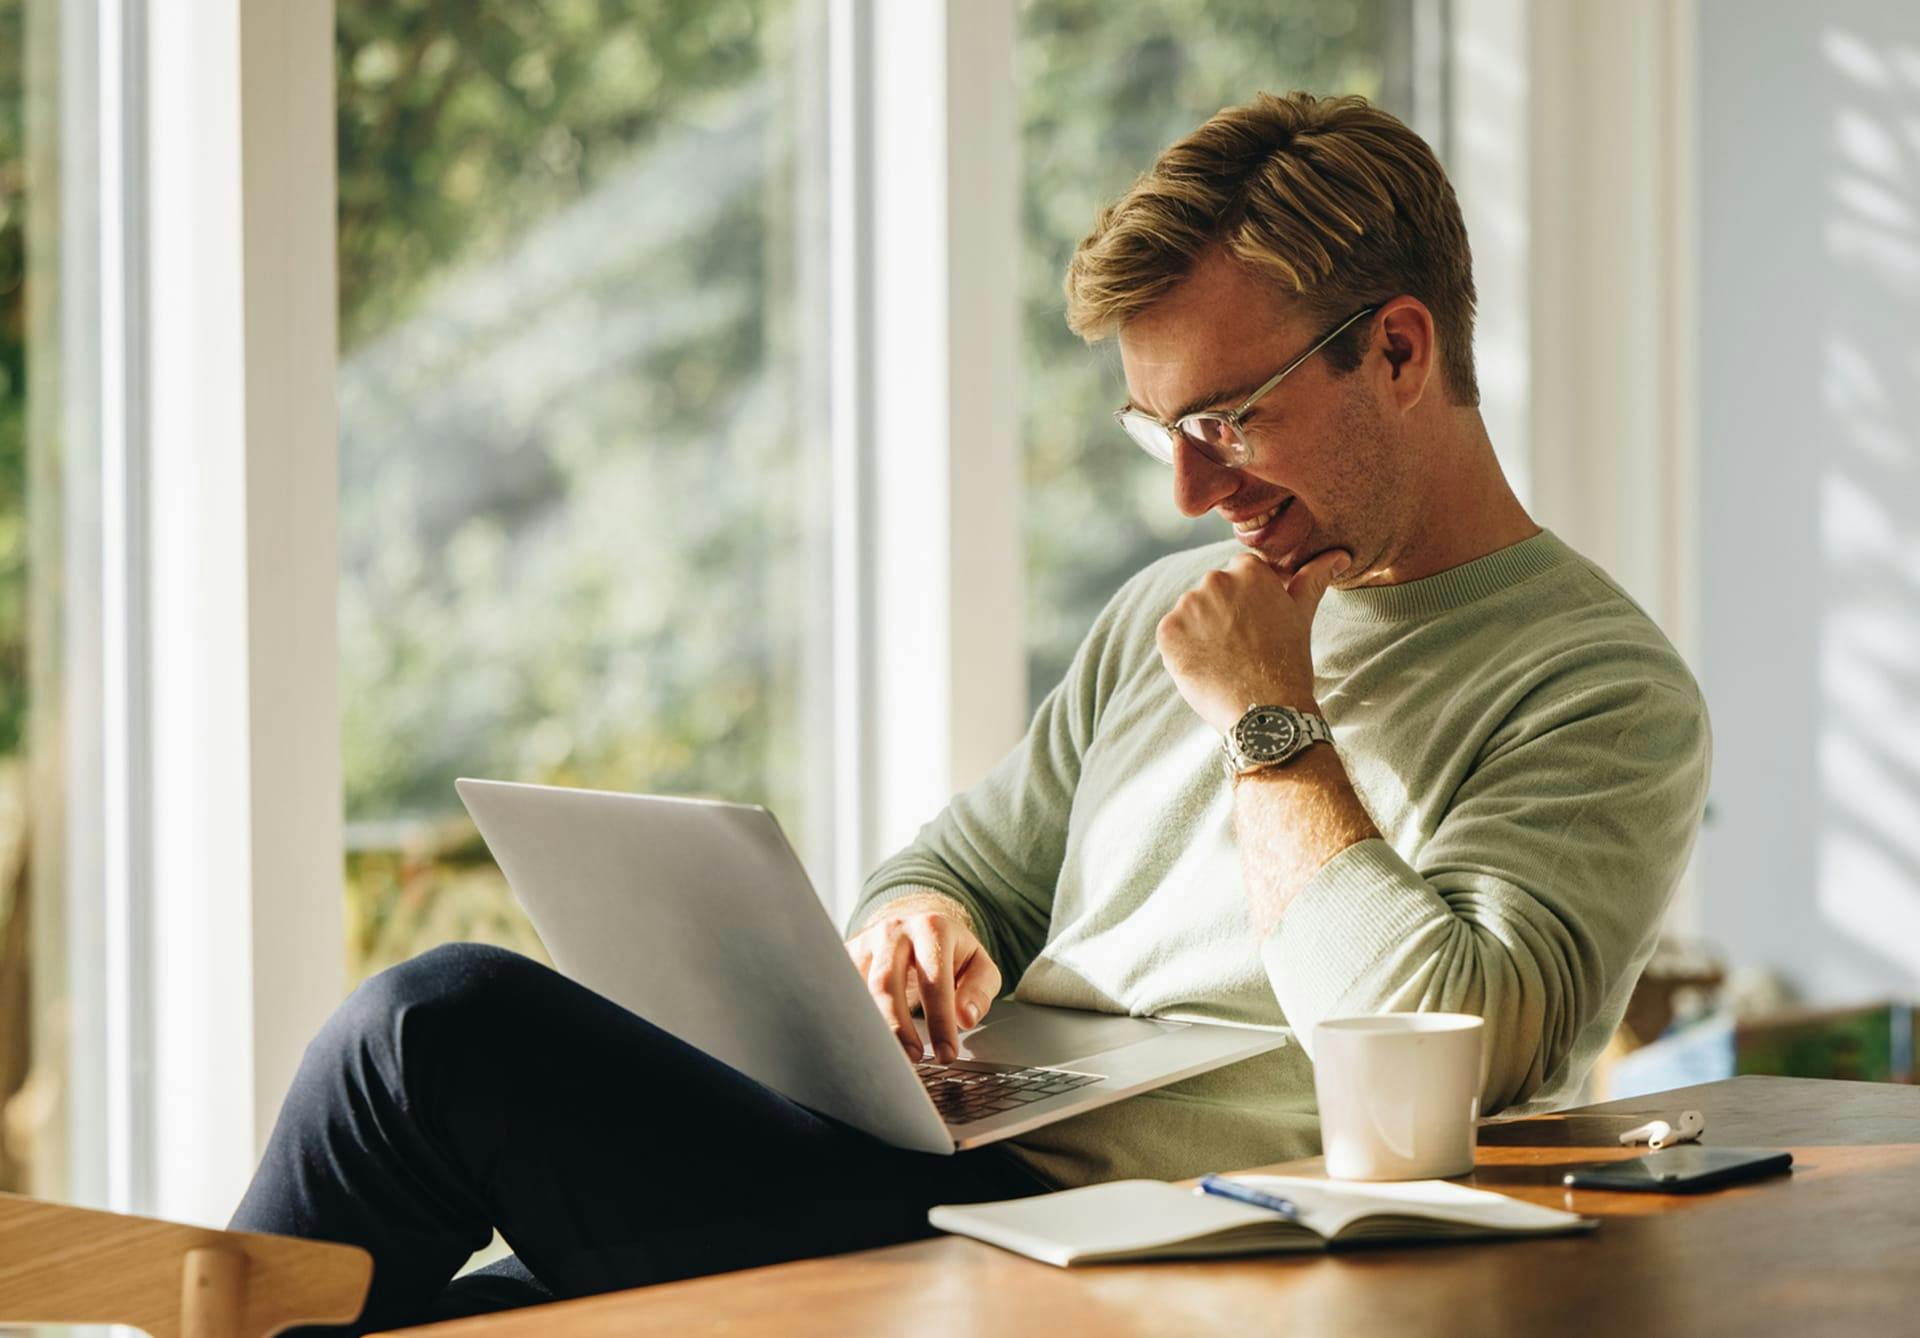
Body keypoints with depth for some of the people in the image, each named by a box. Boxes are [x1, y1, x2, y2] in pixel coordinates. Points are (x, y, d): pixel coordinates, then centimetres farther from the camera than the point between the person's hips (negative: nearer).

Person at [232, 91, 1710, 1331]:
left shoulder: (1605, 692, -3)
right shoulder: (1167, 615, 21)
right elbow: (959, 869, 27)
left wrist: (1270, 723, -8)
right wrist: (921, 924, 2)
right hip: (933, 1186, 8)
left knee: (443, 1023, -18)